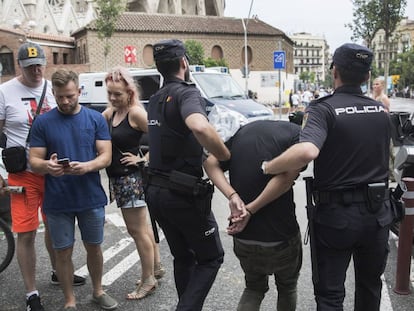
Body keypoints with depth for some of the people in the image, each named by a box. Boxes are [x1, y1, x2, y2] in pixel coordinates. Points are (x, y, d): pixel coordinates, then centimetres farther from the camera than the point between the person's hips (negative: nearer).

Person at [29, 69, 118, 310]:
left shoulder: (96, 118, -1)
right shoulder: (42, 122, -2)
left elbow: (106, 156, -5)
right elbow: (34, 161, -3)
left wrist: (87, 166, -26)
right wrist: (47, 166, -27)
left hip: (92, 199, 1)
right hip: (58, 202, 0)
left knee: (94, 247, 15)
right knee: (63, 252, 10)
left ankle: (98, 291, 36)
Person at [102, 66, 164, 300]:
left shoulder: (135, 112, -16)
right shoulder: (110, 112, 8)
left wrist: (143, 159, -17)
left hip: (132, 177, -9)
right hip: (118, 178, 9)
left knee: (137, 230, 1)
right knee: (141, 227, 20)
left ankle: (148, 280, 16)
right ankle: (156, 266, 36)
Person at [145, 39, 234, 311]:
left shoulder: (155, 100, 13)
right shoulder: (187, 92, -14)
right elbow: (199, 127, -37)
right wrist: (227, 155, -23)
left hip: (156, 190, 8)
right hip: (183, 193, -8)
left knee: (183, 257, 21)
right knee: (211, 257, 9)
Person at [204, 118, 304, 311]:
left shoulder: (246, 129, 7)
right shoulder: (298, 133, -12)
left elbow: (211, 162, -1)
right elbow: (285, 178, -27)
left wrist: (233, 196, -12)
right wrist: (251, 209, -19)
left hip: (242, 238, 4)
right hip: (281, 238, -4)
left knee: (254, 288, 26)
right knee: (287, 287, 25)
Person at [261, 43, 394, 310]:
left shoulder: (323, 109, -16)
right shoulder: (381, 111, 2)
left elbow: (307, 151, -35)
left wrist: (267, 167, -22)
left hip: (335, 215, -5)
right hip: (378, 212, 5)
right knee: (370, 283, 26)